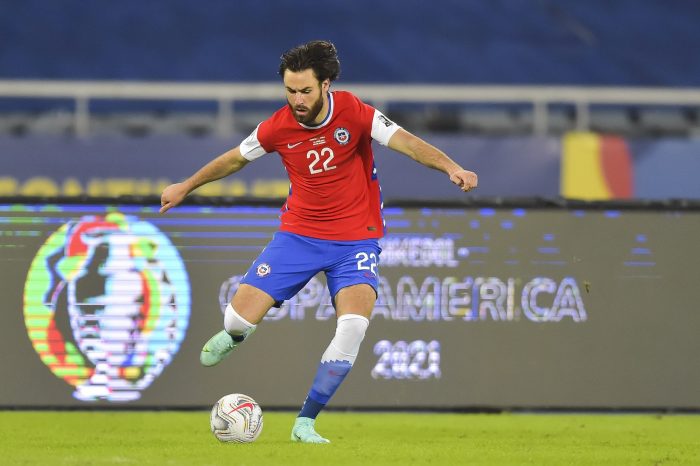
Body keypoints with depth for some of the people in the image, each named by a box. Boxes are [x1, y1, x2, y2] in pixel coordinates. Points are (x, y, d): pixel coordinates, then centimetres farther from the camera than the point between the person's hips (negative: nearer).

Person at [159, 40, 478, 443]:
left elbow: (406, 142, -24)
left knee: (355, 324, -25)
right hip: (298, 235, 2)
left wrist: (452, 168, -41)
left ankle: (305, 423, -12)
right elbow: (235, 159, 12)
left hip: (356, 238, -2)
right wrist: (186, 187, 23)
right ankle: (234, 335, 34)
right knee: (240, 319, -9)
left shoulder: (354, 113, -14)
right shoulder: (278, 127, -7)